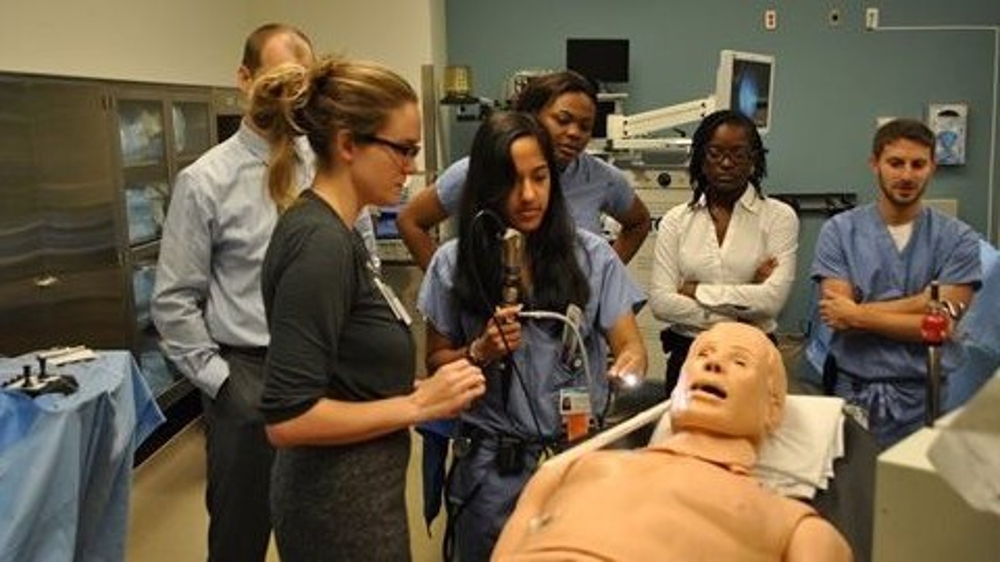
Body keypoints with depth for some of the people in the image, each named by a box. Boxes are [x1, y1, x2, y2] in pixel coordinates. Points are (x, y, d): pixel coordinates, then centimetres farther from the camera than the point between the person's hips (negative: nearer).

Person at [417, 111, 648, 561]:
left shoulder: (591, 255, -3)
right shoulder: (454, 263, -2)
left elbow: (631, 345, -4)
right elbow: (437, 362, 6)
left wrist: (630, 366, -26)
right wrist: (480, 352, -13)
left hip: (579, 455, 0)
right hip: (492, 466, 1)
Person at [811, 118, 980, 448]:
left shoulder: (958, 239, 1)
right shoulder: (839, 231, 0)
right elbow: (837, 316, -9)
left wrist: (859, 314, -9)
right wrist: (923, 301, -11)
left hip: (925, 395, 0)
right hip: (853, 392, 0)